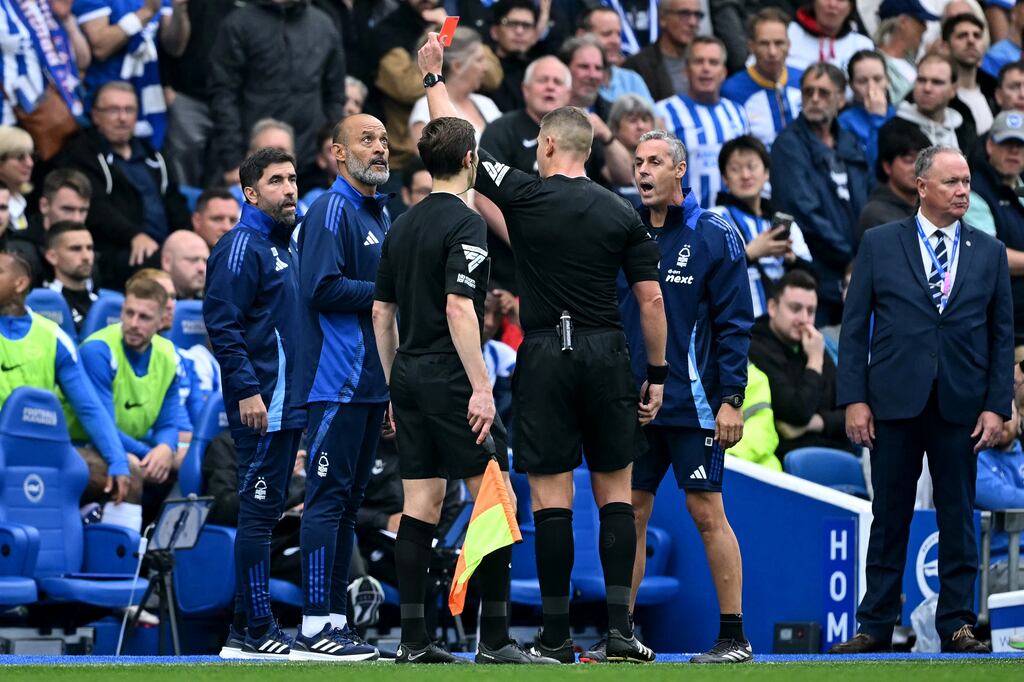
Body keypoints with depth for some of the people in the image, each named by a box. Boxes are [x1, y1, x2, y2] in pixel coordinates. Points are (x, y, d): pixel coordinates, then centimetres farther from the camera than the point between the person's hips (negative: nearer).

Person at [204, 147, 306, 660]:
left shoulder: (283, 246, 20)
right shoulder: (242, 246, -9)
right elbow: (222, 323, -17)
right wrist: (247, 390, -22)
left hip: (287, 403, 10)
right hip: (260, 404, -10)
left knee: (265, 512, 10)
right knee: (258, 511, -9)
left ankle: (247, 628, 13)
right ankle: (257, 631, -9)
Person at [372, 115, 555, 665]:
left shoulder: (402, 226, 13)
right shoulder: (465, 225, -11)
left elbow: (381, 311, 16)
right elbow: (459, 309, -20)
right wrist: (481, 388, -20)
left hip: (409, 378, 8)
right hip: (449, 378, -8)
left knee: (419, 507, 7)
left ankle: (413, 640, 4)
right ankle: (494, 640, -7)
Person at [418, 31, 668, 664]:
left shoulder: (525, 195, -3)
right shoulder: (623, 214, 3)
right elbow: (651, 299, 1)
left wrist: (434, 76, 20)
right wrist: (658, 373, 9)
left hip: (546, 357, -2)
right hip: (608, 355, 2)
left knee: (552, 495, 0)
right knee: (616, 492, 6)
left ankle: (557, 635, 1)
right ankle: (621, 629, -1)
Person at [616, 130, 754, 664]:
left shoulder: (713, 237, -3)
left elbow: (734, 322, -6)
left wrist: (731, 398, -13)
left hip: (692, 403, -5)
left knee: (706, 513, -4)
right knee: (629, 514, 5)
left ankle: (734, 637, 1)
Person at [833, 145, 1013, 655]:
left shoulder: (989, 252, 8)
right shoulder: (880, 244, 4)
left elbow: (1002, 335, 7)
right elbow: (854, 327, 3)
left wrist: (997, 406, -2)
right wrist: (854, 399, -5)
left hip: (961, 405, 1)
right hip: (894, 402, -1)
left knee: (958, 518, 3)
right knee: (889, 517, 4)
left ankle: (957, 626, 9)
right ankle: (875, 627, 8)